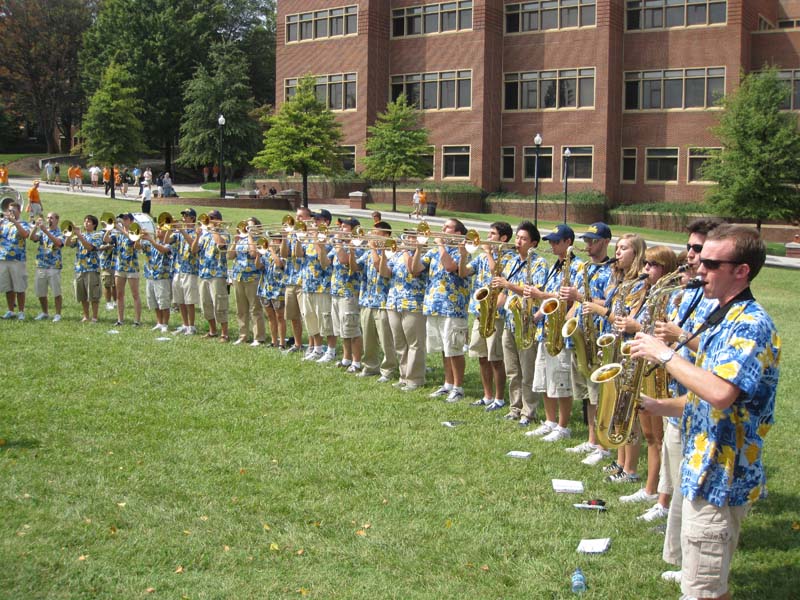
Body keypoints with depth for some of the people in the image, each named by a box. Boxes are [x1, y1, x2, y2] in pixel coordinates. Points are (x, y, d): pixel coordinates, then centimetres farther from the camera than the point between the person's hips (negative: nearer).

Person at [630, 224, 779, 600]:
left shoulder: (752, 325, -20)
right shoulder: (721, 318, 13)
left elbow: (720, 393, -34)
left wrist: (664, 354, -24)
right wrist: (660, 406, 6)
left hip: (720, 478, -10)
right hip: (698, 469, 10)